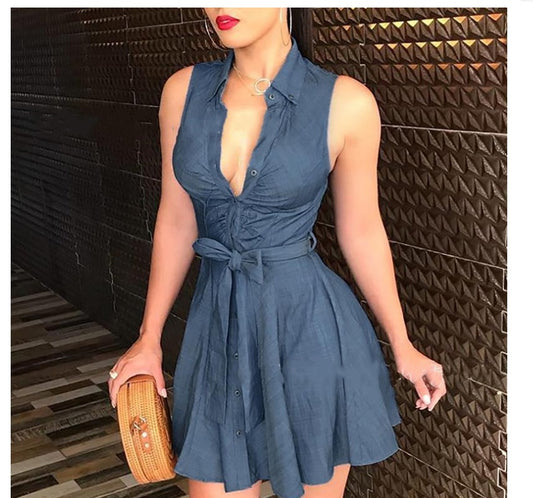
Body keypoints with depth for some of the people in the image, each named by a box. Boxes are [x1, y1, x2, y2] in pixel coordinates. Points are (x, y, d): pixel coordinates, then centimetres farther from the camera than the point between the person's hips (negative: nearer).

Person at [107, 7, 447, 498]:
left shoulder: (346, 103, -11)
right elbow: (176, 221, 5)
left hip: (310, 327, -2)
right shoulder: (183, 90, -2)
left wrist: (403, 347, 7)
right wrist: (149, 339, 10)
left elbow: (361, 232, -1)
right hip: (219, 328, 3)